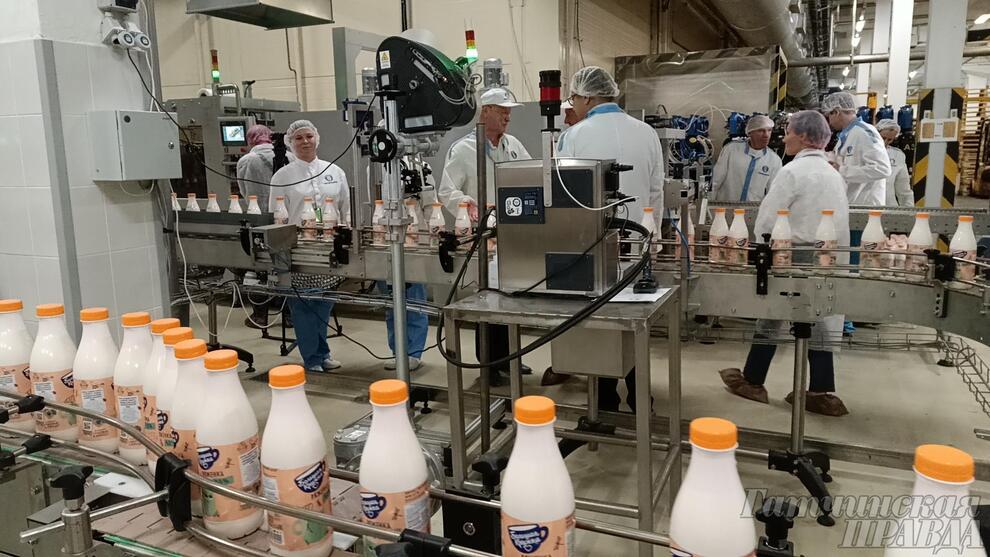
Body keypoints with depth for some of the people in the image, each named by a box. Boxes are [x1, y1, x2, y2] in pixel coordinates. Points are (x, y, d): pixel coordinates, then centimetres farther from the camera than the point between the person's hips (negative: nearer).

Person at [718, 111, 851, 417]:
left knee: (770, 316, 7)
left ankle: (752, 381, 19)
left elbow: (766, 218, -14)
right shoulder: (833, 173, 11)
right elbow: (837, 220, 13)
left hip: (795, 257, -7)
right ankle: (822, 392, 11)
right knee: (817, 319, 9)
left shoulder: (793, 171, -13)